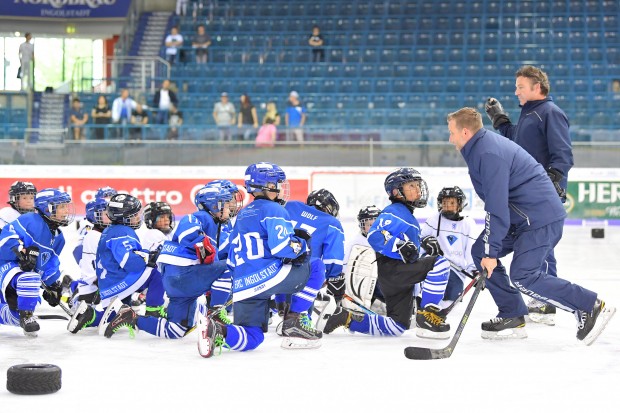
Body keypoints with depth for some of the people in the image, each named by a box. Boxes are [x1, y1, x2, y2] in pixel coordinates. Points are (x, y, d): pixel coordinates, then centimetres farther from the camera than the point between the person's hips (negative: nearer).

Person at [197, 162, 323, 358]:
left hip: (243, 287, 7)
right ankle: (294, 323, 6)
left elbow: (232, 260, 29)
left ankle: (218, 330, -18)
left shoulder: (242, 215, 26)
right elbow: (282, 247, -14)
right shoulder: (273, 209, 0)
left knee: (252, 338, 13)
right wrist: (302, 245, 4)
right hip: (268, 276, -7)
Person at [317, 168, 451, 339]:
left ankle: (344, 317, 10)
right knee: (440, 263, -24)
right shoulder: (394, 212, -5)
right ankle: (427, 315, -22)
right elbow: (375, 235, -21)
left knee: (398, 326, 7)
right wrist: (400, 247, -31)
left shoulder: (409, 217, 27)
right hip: (391, 268, -10)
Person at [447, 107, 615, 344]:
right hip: (520, 216, 11)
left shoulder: (489, 154, -21)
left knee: (522, 276, -16)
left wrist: (492, 252, -23)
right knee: (480, 251, 8)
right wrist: (487, 250, 24)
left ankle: (591, 307, -7)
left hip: (541, 218, -11)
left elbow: (497, 207, -25)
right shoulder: (480, 147, 13)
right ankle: (512, 317, 10)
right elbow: (495, 201, 22)